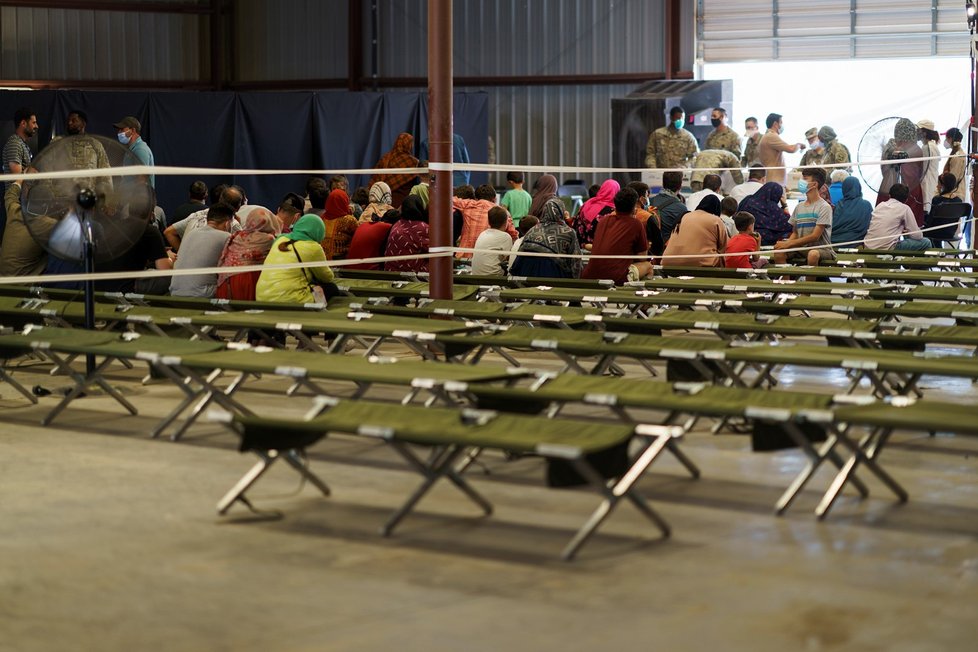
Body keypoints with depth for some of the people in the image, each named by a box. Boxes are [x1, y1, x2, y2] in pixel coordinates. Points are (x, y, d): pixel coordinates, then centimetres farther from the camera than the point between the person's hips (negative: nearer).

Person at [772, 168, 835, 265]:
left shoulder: (824, 207, -7)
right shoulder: (799, 207, 13)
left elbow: (814, 236, -14)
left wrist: (788, 244, -17)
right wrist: (785, 243, -8)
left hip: (821, 249, -5)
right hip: (801, 248, 5)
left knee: (813, 254, -39)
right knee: (778, 252, -21)